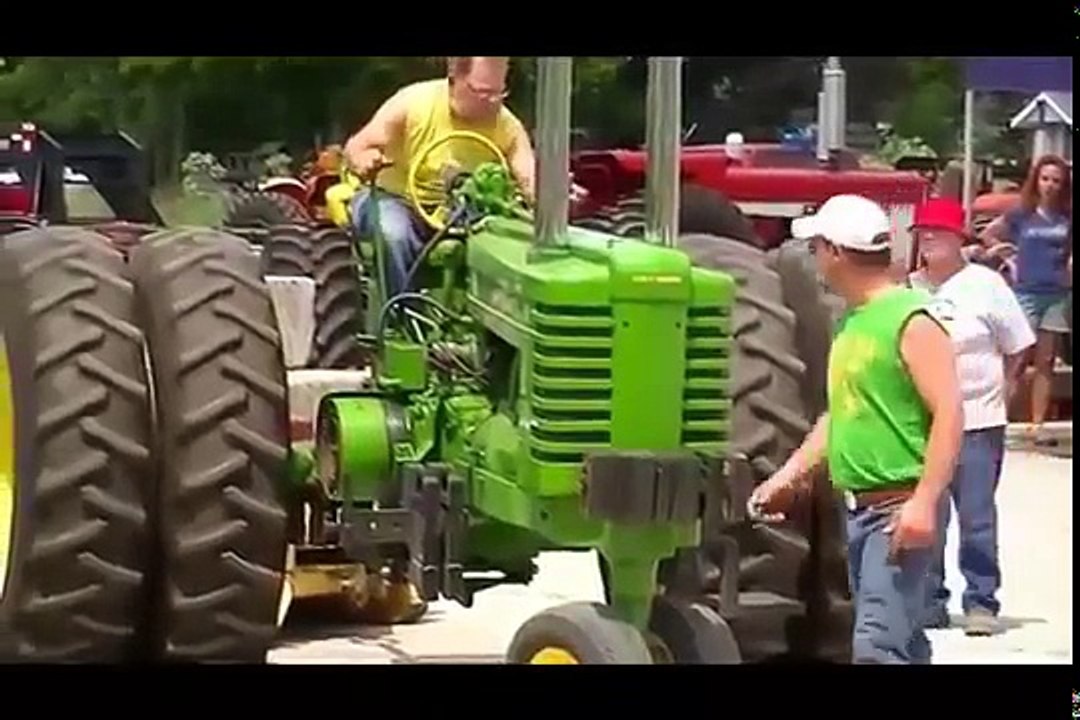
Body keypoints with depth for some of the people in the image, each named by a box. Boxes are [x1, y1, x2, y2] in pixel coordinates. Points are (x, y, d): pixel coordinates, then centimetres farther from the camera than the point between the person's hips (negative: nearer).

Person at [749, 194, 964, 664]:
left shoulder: (911, 319, -14)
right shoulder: (852, 321, 14)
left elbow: (948, 413, -20)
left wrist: (924, 501, -27)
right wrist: (788, 476, 20)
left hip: (898, 510, -9)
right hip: (858, 508, 9)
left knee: (877, 646, -15)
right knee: (900, 641, 14)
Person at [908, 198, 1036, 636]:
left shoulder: (986, 284, -4)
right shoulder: (909, 288, 5)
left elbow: (1018, 346, 3)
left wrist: (1002, 389, 4)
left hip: (977, 422, -3)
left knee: (977, 518, -3)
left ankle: (981, 603, 4)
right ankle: (930, 603, 15)